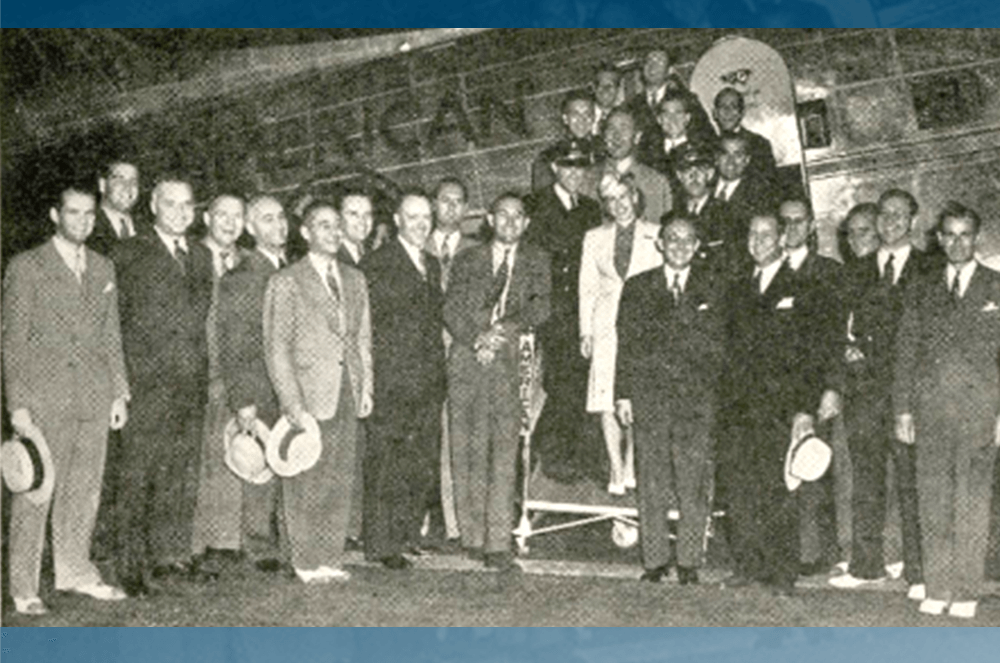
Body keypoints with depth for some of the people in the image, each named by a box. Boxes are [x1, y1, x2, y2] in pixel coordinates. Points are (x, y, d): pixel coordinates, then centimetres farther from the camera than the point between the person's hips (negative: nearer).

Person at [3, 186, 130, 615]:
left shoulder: (103, 268, 14)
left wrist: (119, 392, 11)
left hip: (94, 400, 5)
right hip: (44, 399, -5)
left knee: (84, 491, 11)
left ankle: (75, 572, 24)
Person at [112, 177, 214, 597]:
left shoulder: (201, 260, 18)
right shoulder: (130, 254, 1)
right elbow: (116, 317, -2)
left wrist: (206, 373, 10)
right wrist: (123, 381, -8)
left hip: (193, 383, 5)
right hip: (147, 382, -5)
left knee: (183, 475, 8)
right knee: (140, 475, -4)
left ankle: (173, 556, 17)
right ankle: (134, 567, 1)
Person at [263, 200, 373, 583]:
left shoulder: (355, 280, 15)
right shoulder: (286, 282, -2)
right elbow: (276, 348, -6)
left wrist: (366, 387, 8)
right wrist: (292, 403, -12)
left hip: (347, 395, 5)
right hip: (309, 395, -5)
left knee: (341, 481, 8)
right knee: (307, 486, 0)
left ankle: (330, 559, 18)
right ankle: (307, 563, 12)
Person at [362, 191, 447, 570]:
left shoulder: (433, 266, 17)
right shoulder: (377, 265, -5)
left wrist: (439, 373, 13)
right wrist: (369, 378, -12)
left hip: (429, 382, 7)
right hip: (392, 381, -7)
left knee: (424, 464, 9)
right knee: (387, 465, -3)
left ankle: (407, 534, 22)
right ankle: (382, 545, 5)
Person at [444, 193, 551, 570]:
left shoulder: (534, 262, 16)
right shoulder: (468, 260, 16)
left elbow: (540, 308, 3)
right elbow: (452, 310, 6)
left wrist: (504, 330, -12)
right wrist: (477, 339, -10)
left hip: (510, 362, -1)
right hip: (467, 360, 1)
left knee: (504, 450, -9)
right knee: (468, 449, -1)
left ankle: (498, 544, -9)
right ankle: (472, 536, 6)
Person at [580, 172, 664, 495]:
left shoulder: (657, 236, 6)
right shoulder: (594, 238, 12)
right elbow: (587, 287, 12)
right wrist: (585, 331, 4)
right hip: (607, 327, 1)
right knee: (606, 403, -5)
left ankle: (632, 468, 12)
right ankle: (616, 471, 5)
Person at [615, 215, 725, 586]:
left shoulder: (710, 288, 10)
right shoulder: (637, 288, 11)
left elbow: (716, 344, 10)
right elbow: (626, 344, 8)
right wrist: (623, 394, 3)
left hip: (697, 398, 0)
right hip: (649, 395, 1)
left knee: (693, 483, 0)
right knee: (652, 482, 2)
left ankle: (689, 562, 10)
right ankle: (654, 560, 12)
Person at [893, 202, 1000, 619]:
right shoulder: (924, 291, 14)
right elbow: (906, 351, 12)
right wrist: (903, 409, 5)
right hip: (930, 408, 2)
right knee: (933, 500, 3)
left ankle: (966, 592, 7)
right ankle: (937, 589, 10)